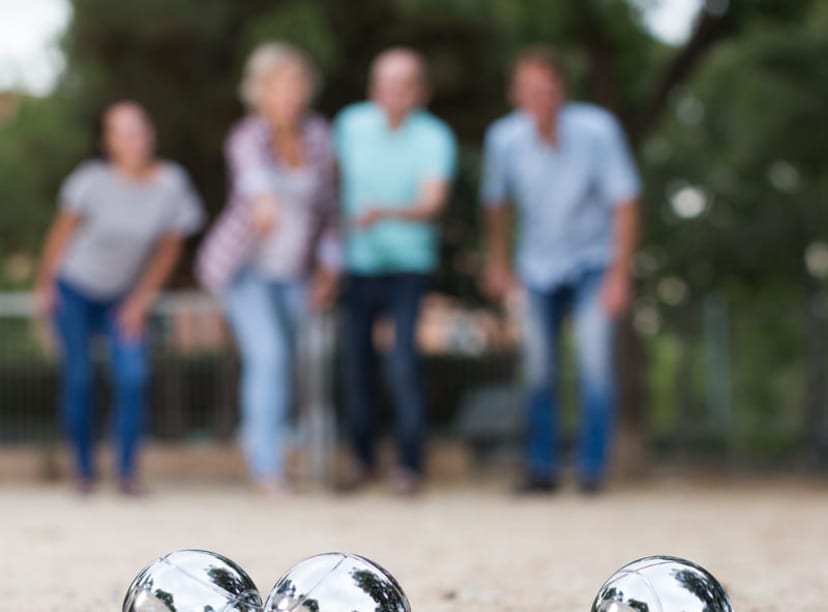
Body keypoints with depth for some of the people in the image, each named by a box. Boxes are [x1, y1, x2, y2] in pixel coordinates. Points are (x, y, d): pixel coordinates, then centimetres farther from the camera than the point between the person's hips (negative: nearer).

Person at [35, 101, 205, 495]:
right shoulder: (95, 180, -20)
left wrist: (142, 300, -1)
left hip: (124, 298, 2)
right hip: (74, 288, -2)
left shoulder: (171, 185, -14)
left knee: (133, 377, -13)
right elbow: (63, 230, -7)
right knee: (79, 378, -3)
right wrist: (44, 285, -1)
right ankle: (83, 470, 11)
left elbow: (169, 248, -2)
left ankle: (127, 472, -4)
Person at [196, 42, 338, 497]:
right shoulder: (249, 137, -22)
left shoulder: (317, 135, -5)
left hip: (292, 272, 5)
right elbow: (253, 170, -47)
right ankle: (269, 467, -14)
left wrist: (328, 267, 5)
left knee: (281, 366, 11)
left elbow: (326, 202, 6)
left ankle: (257, 436, 37)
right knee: (269, 357, -20)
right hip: (243, 267, -5)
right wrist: (263, 199, -69)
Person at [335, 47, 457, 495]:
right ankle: (362, 457, 22)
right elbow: (337, 179, 15)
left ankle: (410, 464, 1)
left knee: (404, 365, -13)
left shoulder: (435, 138, -10)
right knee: (356, 364, 6)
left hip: (408, 264, -3)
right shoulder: (351, 123, 0)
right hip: (359, 261, 3)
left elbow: (432, 204, -21)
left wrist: (385, 213, -38)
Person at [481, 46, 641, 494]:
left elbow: (625, 203, -15)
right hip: (538, 265, 2)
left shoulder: (597, 130, -23)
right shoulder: (504, 138, -15)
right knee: (538, 369, 2)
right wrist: (497, 264, 12)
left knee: (595, 360, -14)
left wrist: (619, 276, -16)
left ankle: (593, 469, -4)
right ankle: (541, 468, 16)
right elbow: (496, 201, 5)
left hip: (592, 260, -2)